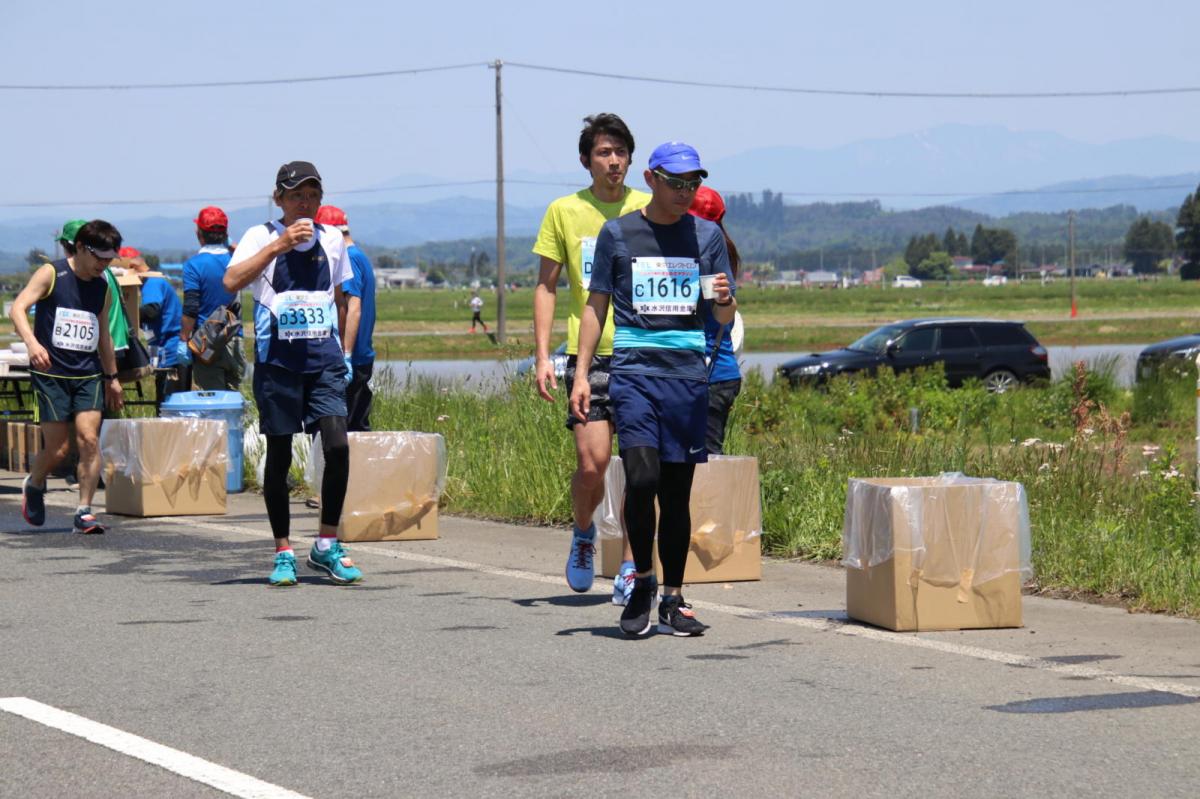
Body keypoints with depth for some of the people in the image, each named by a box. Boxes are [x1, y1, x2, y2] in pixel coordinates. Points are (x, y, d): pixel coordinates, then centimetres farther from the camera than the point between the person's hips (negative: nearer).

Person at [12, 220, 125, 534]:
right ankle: (33, 485, 30)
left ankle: (85, 513, -7)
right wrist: (31, 342, -34)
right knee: (58, 449, -2)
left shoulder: (103, 288, 12)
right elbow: (18, 307, -16)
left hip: (88, 374, 4)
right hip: (51, 373, -4)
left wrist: (112, 377, 28)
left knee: (89, 440, -12)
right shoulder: (51, 274, -5)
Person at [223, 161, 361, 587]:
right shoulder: (262, 237, -2)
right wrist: (279, 245, -24)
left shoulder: (332, 240, 10)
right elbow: (231, 281, -19)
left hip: (323, 360, 2)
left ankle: (326, 545, -1)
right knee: (278, 456, 3)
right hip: (277, 360, -2)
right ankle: (283, 553, 14)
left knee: (337, 444, -14)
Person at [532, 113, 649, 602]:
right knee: (592, 462, -10)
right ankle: (583, 533, 21)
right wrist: (542, 356, -1)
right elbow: (546, 287, 8)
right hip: (588, 354, -1)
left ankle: (629, 569, 7)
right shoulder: (564, 211, 5)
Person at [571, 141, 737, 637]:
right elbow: (596, 307, 11)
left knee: (677, 490, 3)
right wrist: (581, 374, 4)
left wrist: (723, 300, -10)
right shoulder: (618, 233, 6)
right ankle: (642, 581, 2)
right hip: (633, 371, -2)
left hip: (688, 374, 2)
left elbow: (725, 317, 14)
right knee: (641, 476, -18)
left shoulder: (706, 235, 10)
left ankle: (672, 601, 11)